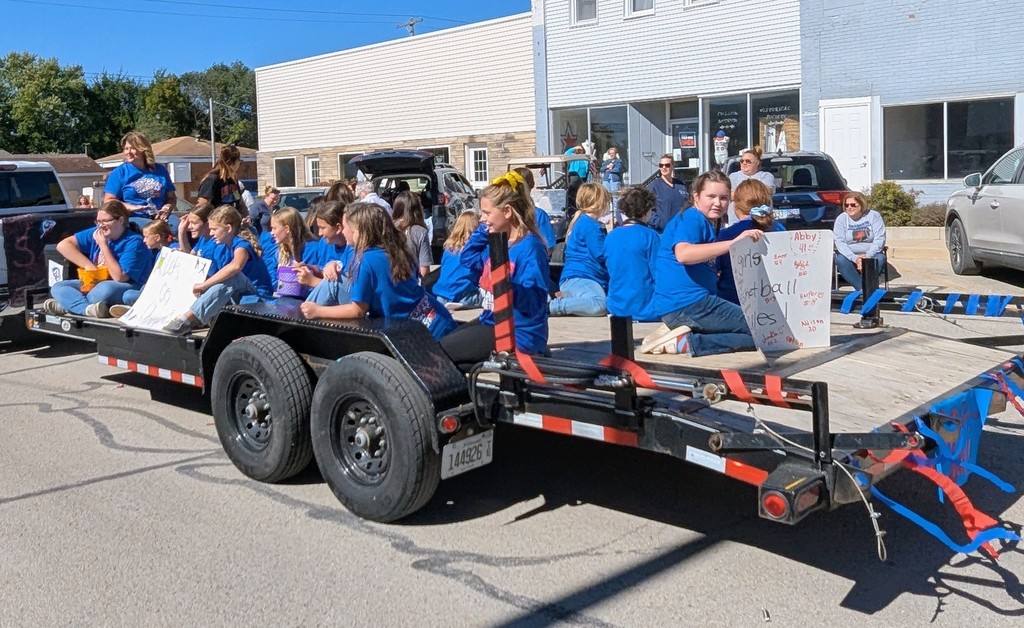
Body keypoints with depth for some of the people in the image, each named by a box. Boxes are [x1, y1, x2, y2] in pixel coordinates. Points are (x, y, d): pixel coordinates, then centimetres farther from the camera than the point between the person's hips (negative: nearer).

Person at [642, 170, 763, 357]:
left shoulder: (705, 225, 23)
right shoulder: (691, 218, -7)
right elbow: (683, 254, -28)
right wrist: (733, 243, -30)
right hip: (688, 303, -10)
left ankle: (687, 343, -4)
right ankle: (687, 341, -16)